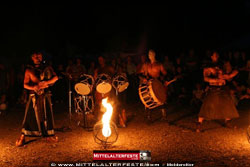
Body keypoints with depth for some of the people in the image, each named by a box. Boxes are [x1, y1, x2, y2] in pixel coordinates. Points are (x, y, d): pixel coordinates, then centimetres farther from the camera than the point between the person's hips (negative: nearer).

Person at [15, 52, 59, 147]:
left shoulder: (47, 68, 8)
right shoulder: (29, 70, 4)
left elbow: (55, 77, -3)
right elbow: (25, 85, 0)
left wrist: (46, 82, -20)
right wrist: (33, 87, -21)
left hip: (45, 96, 2)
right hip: (34, 96, -2)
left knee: (47, 115, 8)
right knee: (30, 116, -3)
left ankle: (49, 135, 22)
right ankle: (22, 137, 4)